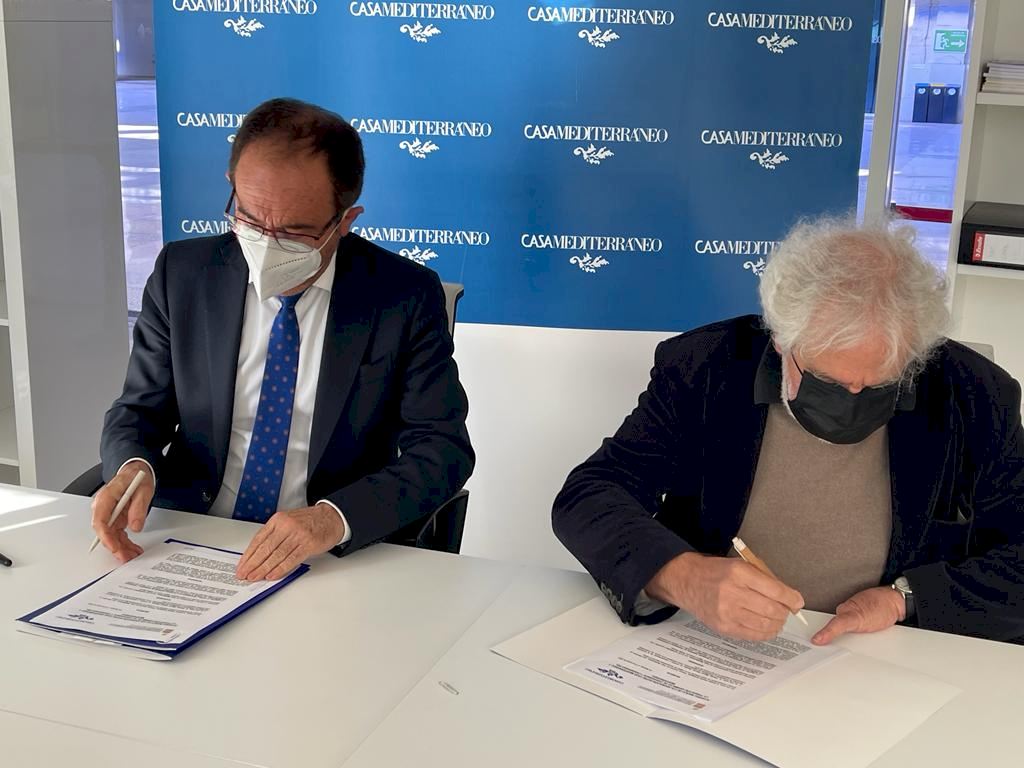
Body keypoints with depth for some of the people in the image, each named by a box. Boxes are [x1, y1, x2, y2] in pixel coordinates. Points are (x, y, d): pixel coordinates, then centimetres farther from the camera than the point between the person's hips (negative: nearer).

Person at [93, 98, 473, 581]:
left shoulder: (407, 298, -7)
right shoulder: (182, 273, 1)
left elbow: (443, 449, -9)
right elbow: (139, 411, 8)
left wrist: (334, 517, -26)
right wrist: (133, 468, -16)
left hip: (336, 560, -2)